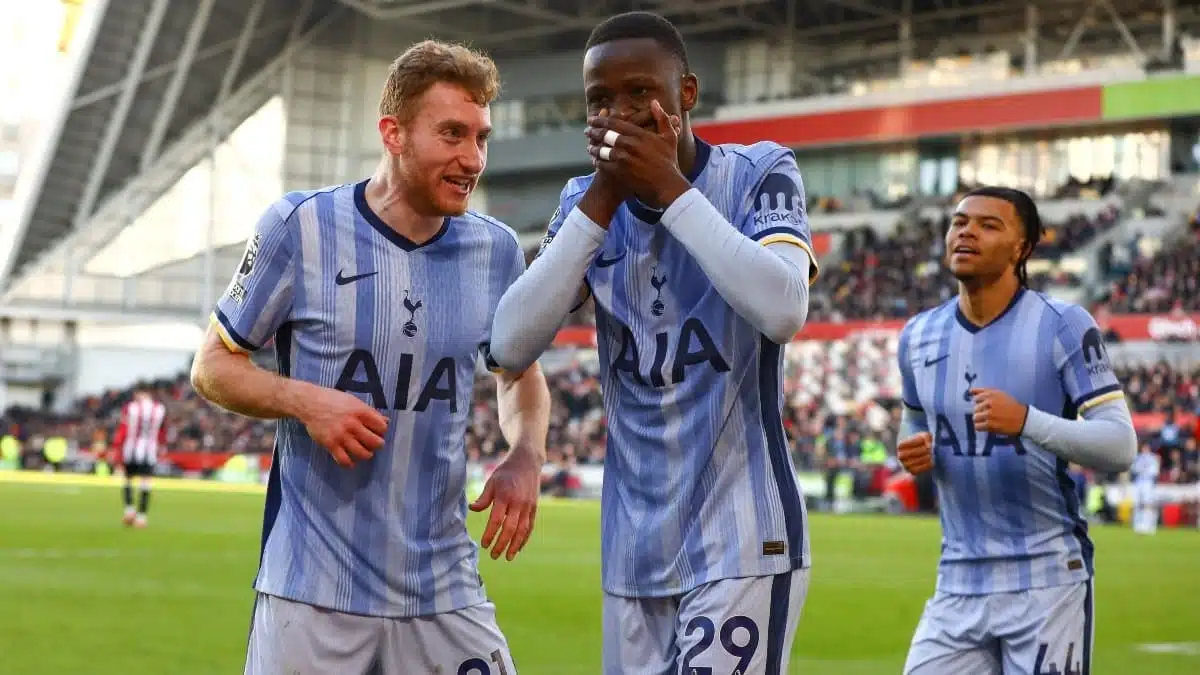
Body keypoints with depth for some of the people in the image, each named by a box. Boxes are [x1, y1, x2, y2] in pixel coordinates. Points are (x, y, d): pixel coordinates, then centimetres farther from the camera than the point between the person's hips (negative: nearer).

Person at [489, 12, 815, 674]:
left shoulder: (758, 174, -4)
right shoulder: (583, 202, 8)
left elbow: (783, 312, -23)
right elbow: (511, 346, -6)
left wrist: (669, 186, -18)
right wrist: (602, 198, -10)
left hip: (740, 544, -5)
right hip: (632, 550, 5)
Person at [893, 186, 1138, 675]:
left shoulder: (1062, 327, -8)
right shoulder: (919, 335, 7)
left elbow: (1120, 445, -14)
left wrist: (1028, 421, -29)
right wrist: (913, 453, -1)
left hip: (1046, 582, -4)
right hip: (958, 584, 5)